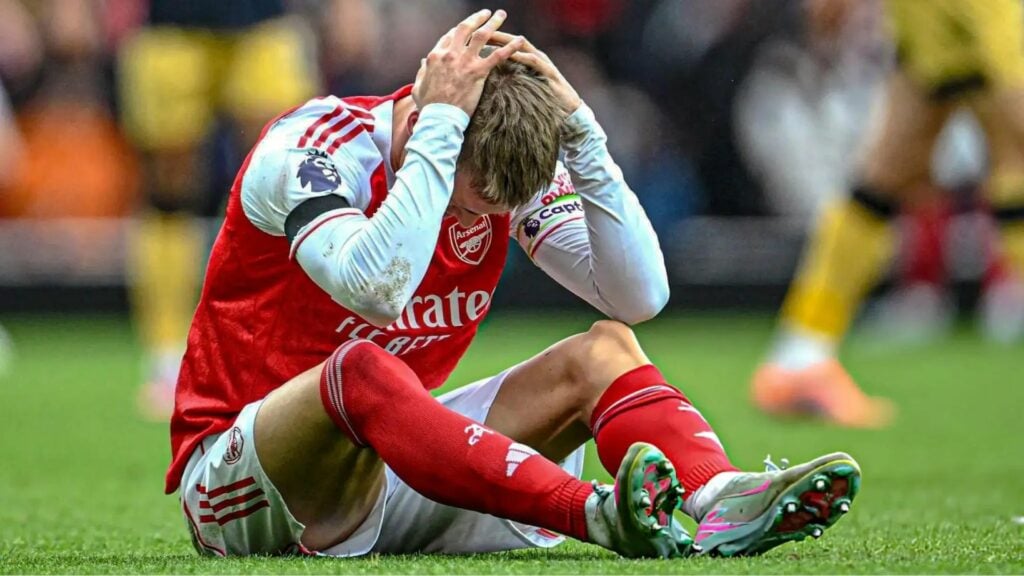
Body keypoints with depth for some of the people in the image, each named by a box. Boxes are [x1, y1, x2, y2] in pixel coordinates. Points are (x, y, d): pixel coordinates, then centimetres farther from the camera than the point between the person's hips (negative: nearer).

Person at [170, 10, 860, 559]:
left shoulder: (510, 169, -2)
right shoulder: (309, 146, -19)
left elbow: (640, 295, -11)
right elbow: (377, 288, -39)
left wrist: (579, 128, -19)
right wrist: (438, 124, -34)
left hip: (392, 457, 6)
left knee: (603, 350, -8)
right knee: (360, 368, -39)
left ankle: (719, 501, -38)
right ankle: (597, 514, -54)